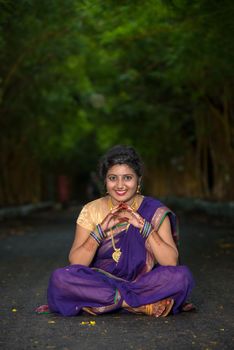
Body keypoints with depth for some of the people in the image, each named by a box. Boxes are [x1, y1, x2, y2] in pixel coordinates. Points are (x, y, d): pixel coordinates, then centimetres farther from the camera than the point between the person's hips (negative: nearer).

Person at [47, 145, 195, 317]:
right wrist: (101, 229, -21)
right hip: (101, 282, 1)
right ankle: (145, 304, -21)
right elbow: (75, 264, -9)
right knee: (60, 278, -27)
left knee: (182, 276, -28)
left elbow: (171, 263, -14)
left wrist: (144, 226, -22)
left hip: (144, 282, -1)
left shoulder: (154, 211, -4)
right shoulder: (92, 211, -2)